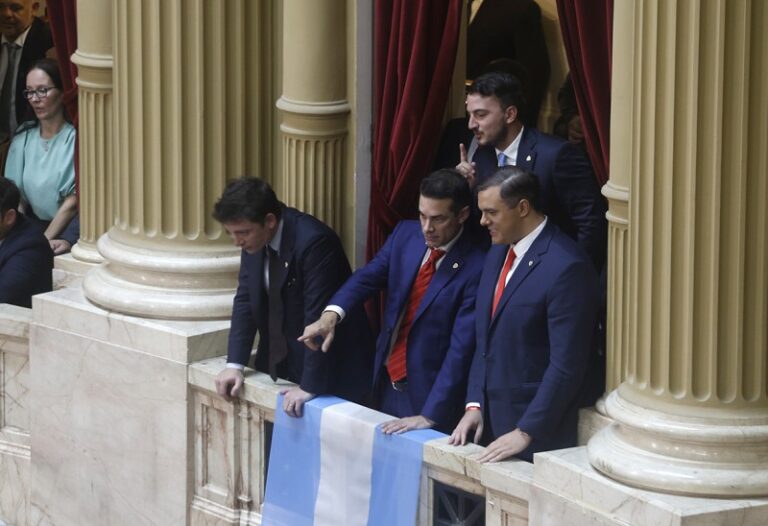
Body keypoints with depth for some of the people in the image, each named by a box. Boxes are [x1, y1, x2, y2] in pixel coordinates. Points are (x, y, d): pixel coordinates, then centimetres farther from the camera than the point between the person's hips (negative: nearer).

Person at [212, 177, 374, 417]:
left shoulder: (313, 241, -26)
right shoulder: (254, 238, -3)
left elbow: (319, 320, -26)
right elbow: (245, 300, 6)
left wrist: (309, 386, -25)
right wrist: (235, 364, -3)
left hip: (330, 369, -7)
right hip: (280, 368, 7)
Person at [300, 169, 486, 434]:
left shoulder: (476, 268, -19)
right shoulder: (405, 234, 0)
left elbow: (461, 349, -22)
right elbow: (369, 276, -8)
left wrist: (430, 415, -26)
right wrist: (331, 314, -29)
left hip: (428, 395, -6)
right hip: (386, 383, 6)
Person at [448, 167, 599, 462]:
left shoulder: (566, 267, -16)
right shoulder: (498, 253, 11)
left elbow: (567, 364, -18)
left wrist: (526, 432, -17)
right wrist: (474, 404, 7)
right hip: (491, 420, 7)